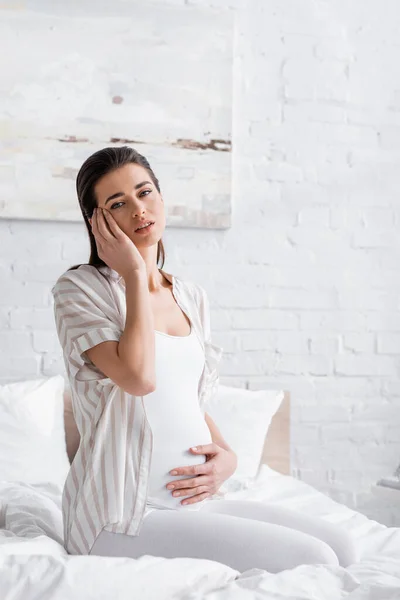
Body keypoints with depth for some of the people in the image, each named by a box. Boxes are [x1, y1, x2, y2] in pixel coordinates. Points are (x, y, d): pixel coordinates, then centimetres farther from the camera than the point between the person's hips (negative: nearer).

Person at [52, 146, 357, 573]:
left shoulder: (192, 297, 14)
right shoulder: (79, 288, -6)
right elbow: (139, 377, -24)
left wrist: (227, 457, 1)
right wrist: (134, 273, -13)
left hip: (197, 500, 7)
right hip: (126, 514, -7)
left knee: (341, 549, -3)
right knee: (311, 561, -17)